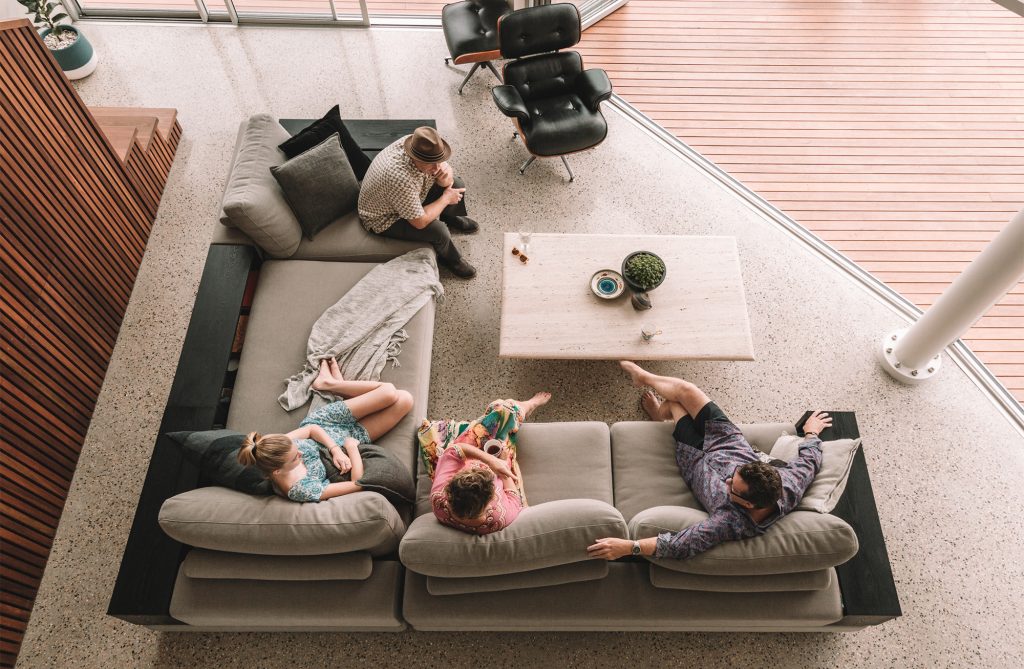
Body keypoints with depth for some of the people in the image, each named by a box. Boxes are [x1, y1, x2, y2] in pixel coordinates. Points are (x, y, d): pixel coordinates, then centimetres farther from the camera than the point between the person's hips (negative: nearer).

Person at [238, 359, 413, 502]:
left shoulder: (279, 444, -27)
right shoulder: (302, 490, -39)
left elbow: (312, 429, -10)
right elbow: (357, 484, -33)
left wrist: (335, 450, -25)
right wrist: (352, 447, -24)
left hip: (322, 425, 4)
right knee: (403, 400, -8)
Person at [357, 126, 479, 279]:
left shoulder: (419, 144, -22)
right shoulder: (401, 178, -44)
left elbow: (443, 166, -7)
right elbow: (420, 222, -36)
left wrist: (446, 175, -32)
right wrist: (446, 198, -23)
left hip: (409, 197, 8)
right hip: (385, 219, -8)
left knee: (457, 185, 4)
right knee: (439, 231, -25)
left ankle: (452, 220, 36)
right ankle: (450, 259, 10)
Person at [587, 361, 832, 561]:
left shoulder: (733, 523, -46)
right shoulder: (788, 487, -34)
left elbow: (681, 546, -43)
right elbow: (809, 461, -11)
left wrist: (629, 547, -48)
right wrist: (812, 432, 8)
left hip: (702, 462, -3)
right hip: (732, 446, 4)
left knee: (676, 403, 12)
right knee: (684, 390, 9)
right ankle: (644, 377, 47)